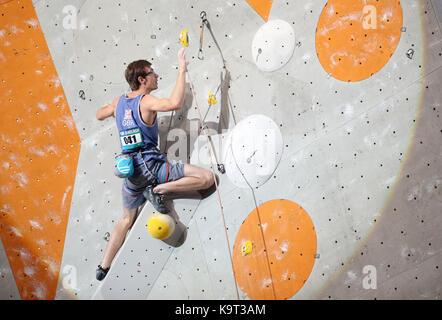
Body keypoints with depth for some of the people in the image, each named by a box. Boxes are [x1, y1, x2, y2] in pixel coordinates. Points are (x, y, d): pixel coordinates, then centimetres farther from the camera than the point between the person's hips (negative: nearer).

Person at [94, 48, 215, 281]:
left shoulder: (119, 101, 9)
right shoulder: (146, 101, -12)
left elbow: (99, 115, 30)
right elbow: (175, 103, -33)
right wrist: (182, 70, -25)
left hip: (130, 171, 8)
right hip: (149, 165, -8)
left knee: (127, 220, 25)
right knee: (207, 178, -12)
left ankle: (104, 268, 24)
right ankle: (158, 189, -16)